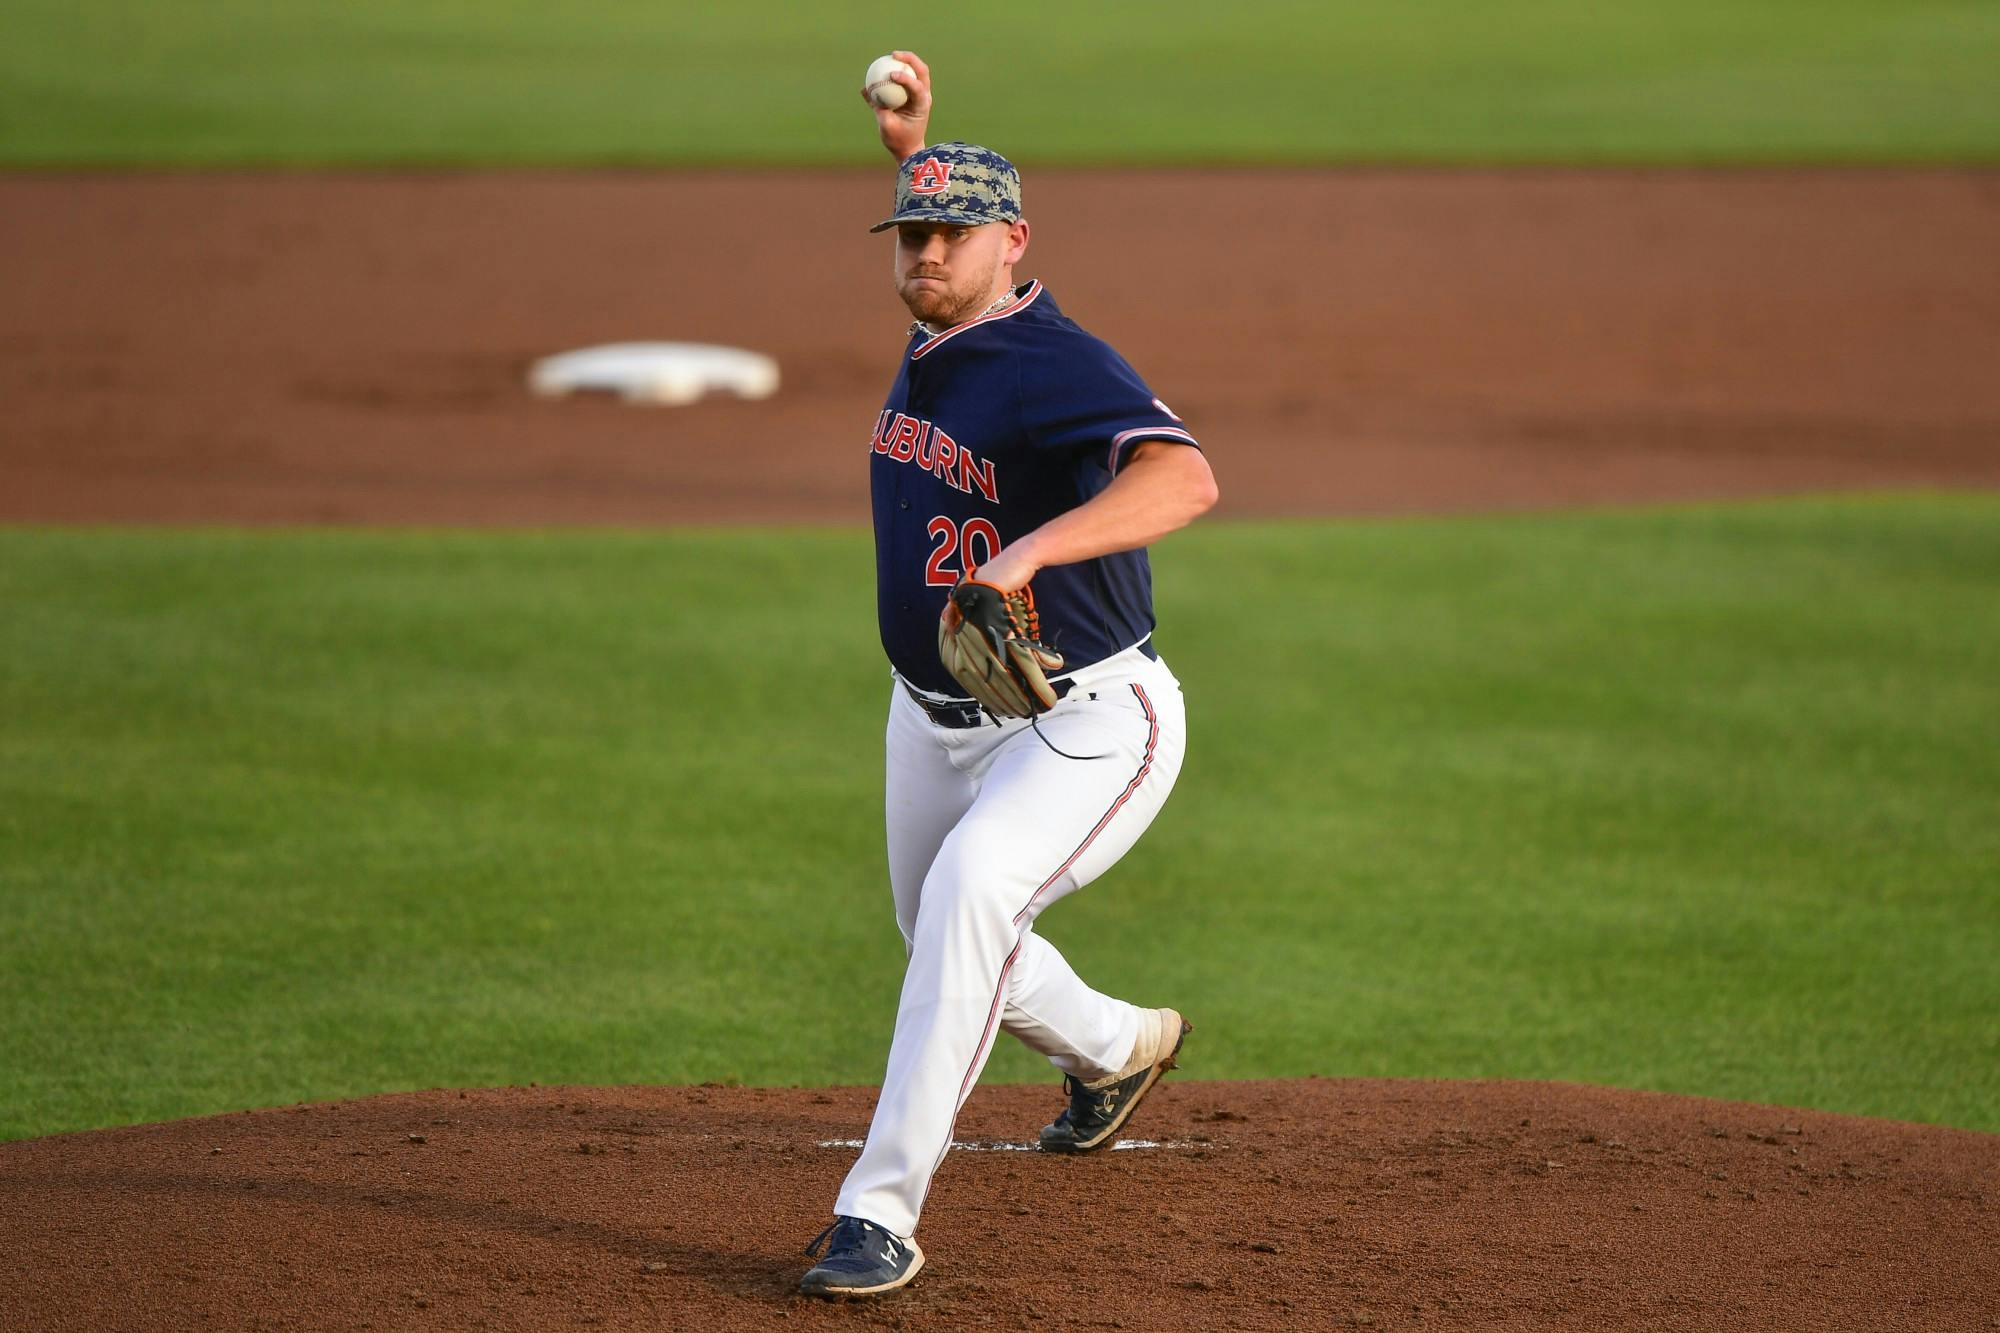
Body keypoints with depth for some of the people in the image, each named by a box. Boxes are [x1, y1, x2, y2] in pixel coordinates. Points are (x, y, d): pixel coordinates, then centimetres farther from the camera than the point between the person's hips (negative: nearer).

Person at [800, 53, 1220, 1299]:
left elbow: (1185, 478, -42)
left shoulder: (1062, 366, -23)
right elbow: (947, 228, 29)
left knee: (970, 889, -34)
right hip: (936, 718, 9)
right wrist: (908, 144, 10)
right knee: (948, 942, 24)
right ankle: (1117, 1046, 57)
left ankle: (884, 1209, -36)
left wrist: (1031, 549, -55)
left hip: (1088, 726, -9)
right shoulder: (934, 345, 3)